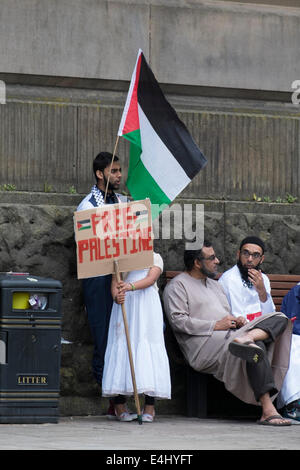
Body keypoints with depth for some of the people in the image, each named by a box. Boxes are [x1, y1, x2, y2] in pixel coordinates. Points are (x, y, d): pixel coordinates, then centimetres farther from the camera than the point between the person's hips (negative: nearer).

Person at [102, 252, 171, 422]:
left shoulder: (155, 258, 11)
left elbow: (151, 279, -7)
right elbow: (115, 283, 6)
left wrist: (131, 286, -27)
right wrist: (116, 296, -18)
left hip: (147, 307, -1)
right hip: (124, 305, 1)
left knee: (148, 349, -9)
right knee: (121, 347, -7)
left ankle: (149, 408, -9)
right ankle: (120, 406, -4)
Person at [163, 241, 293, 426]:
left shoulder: (214, 284, 32)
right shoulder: (177, 285, 5)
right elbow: (178, 321, -10)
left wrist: (237, 321, 7)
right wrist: (215, 326, -16)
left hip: (230, 334, 8)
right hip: (204, 344, -8)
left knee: (280, 319, -13)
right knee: (257, 346, -35)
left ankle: (247, 338, -46)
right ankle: (268, 411, -45)